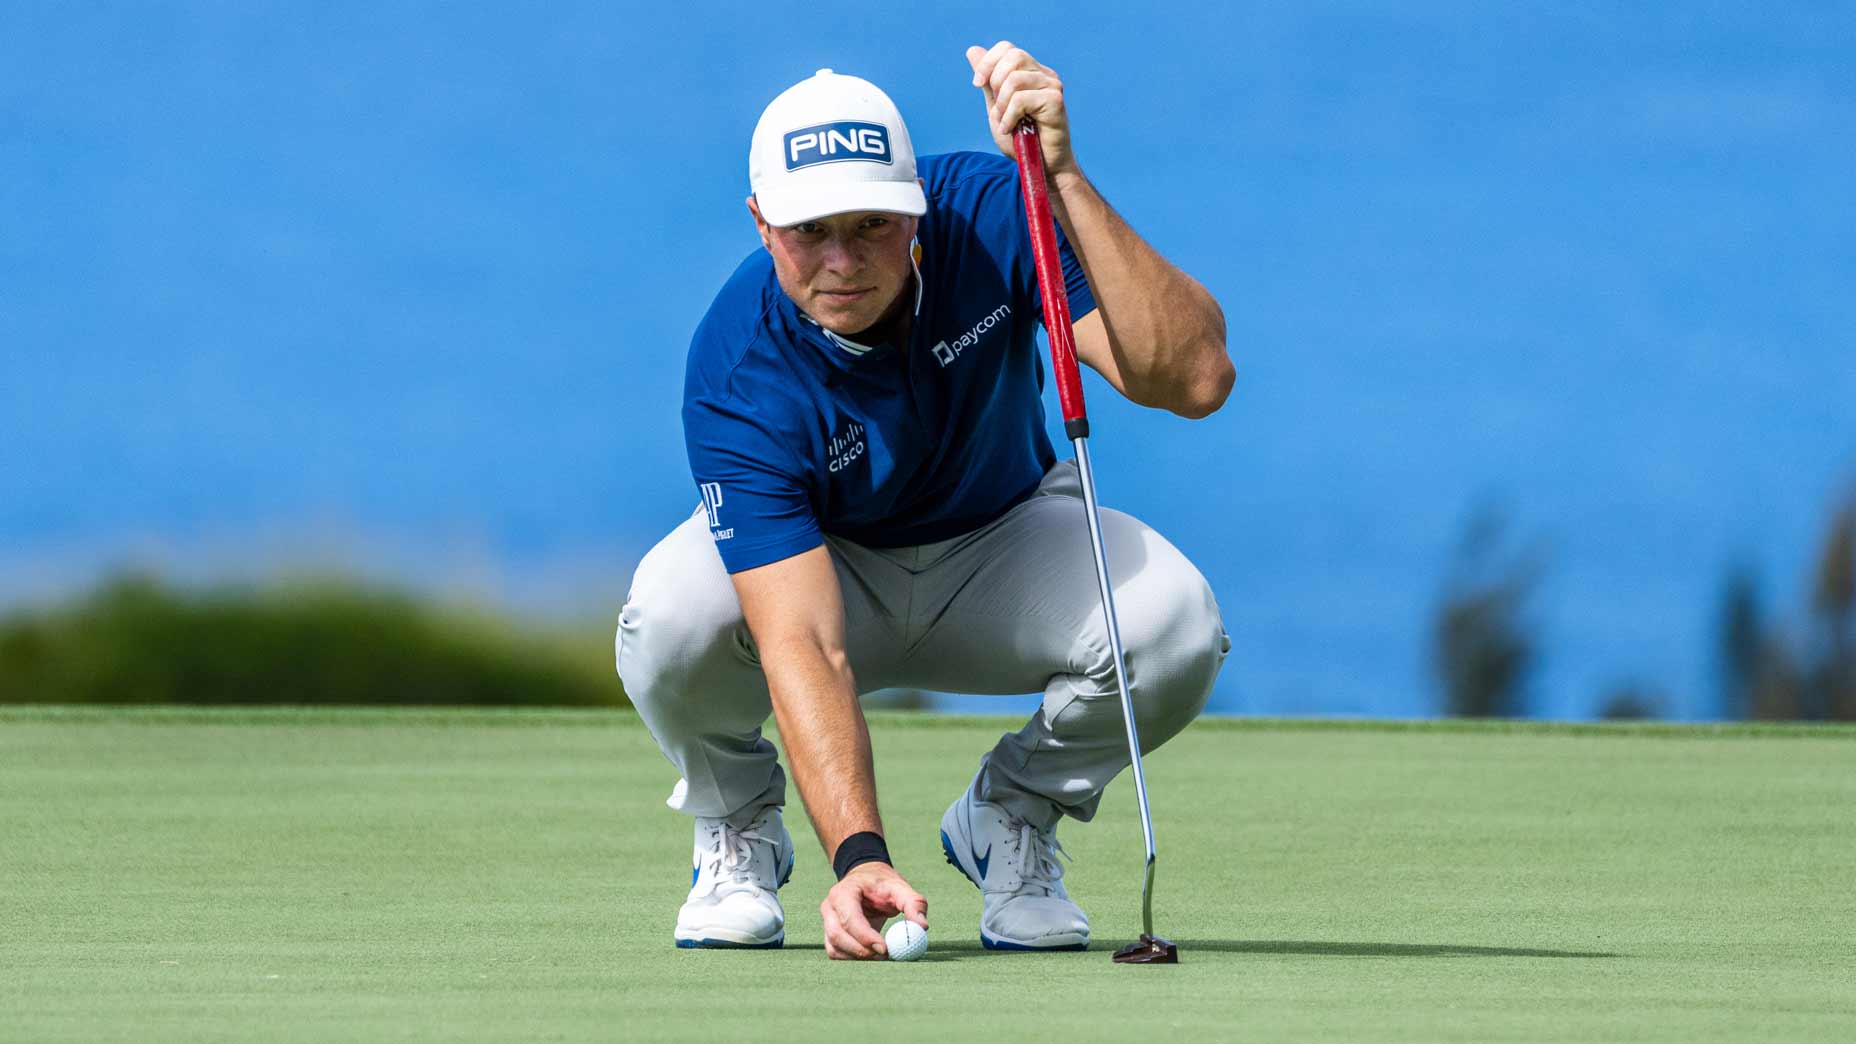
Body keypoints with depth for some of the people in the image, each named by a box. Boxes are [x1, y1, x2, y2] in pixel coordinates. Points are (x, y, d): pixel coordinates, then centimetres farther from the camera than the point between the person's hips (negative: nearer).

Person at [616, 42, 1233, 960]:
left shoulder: (990, 215, -27)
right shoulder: (737, 372, -32)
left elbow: (1194, 378, -38)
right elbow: (801, 644, -39)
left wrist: (1061, 177, -45)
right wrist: (858, 855, -53)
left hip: (999, 549, 2)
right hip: (813, 568, -2)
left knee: (1173, 619, -31)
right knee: (673, 611, -37)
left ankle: (1010, 817, 2)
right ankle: (738, 824, -1)